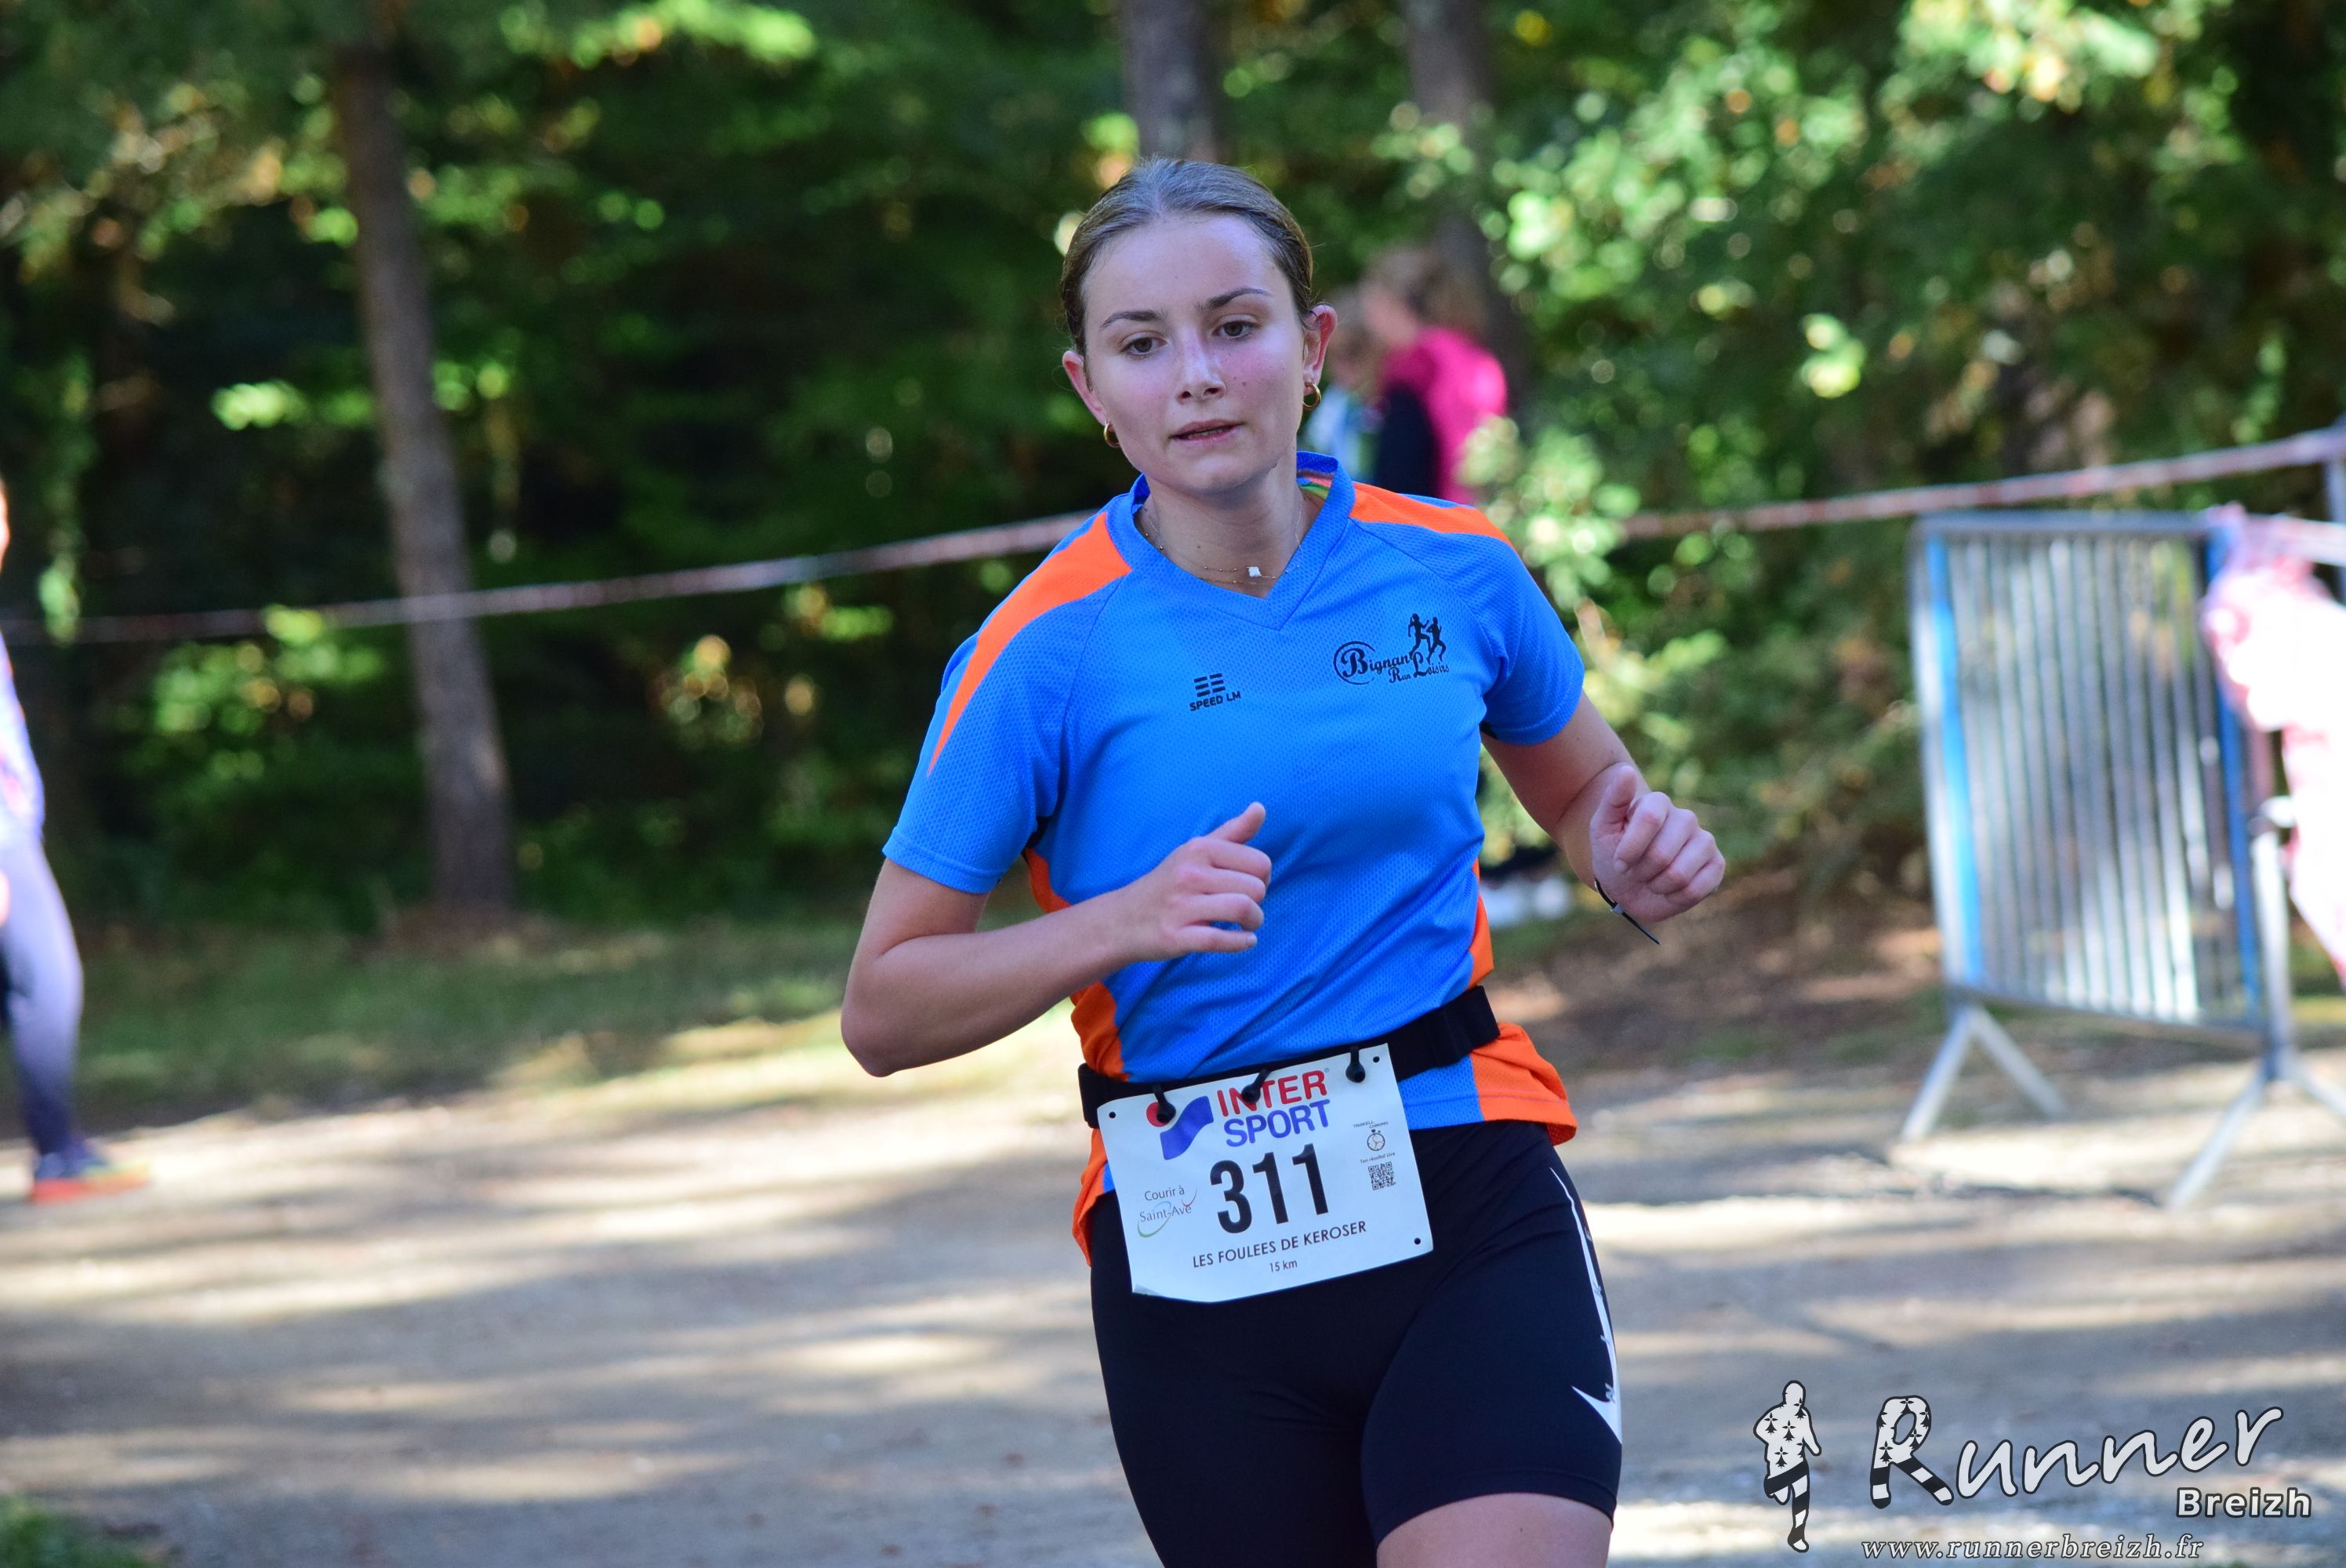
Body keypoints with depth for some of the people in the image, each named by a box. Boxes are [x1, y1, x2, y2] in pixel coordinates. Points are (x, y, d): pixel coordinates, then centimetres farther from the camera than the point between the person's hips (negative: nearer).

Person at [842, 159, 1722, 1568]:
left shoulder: (1455, 570, 3)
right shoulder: (1050, 652, -5)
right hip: (1195, 1252, 0)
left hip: (1469, 1200, 0)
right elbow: (884, 1009, -4)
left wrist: (1640, 851, 0)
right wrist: (1123, 924, -19)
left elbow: (1578, 788, 23)